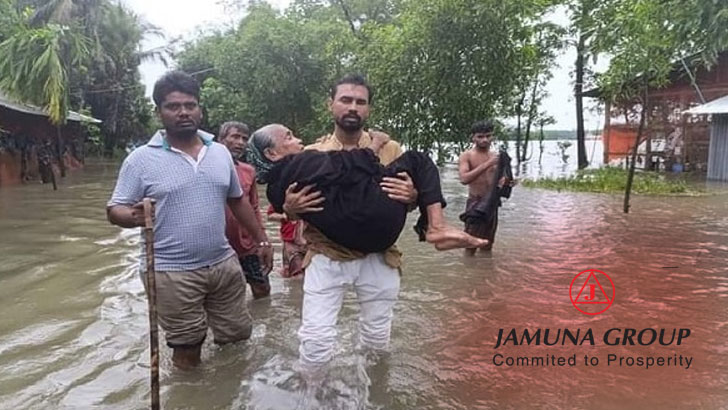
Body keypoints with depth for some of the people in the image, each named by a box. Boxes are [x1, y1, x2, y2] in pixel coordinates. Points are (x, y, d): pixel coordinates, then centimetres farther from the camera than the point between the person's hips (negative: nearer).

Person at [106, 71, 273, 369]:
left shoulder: (220, 152, 5)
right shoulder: (141, 159, -8)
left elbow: (238, 201, 14)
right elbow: (115, 210, -6)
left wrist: (261, 240, 13)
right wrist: (134, 216, -28)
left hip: (223, 263, 4)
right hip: (172, 272, -4)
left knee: (237, 334, 16)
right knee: (187, 354, 8)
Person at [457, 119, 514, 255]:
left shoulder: (496, 157, 9)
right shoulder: (467, 156, -6)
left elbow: (503, 178, 16)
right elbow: (464, 179, -22)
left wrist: (507, 181, -9)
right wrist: (486, 165, -27)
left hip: (492, 204, 5)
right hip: (475, 203, -5)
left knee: (487, 246, 14)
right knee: (470, 246, -6)